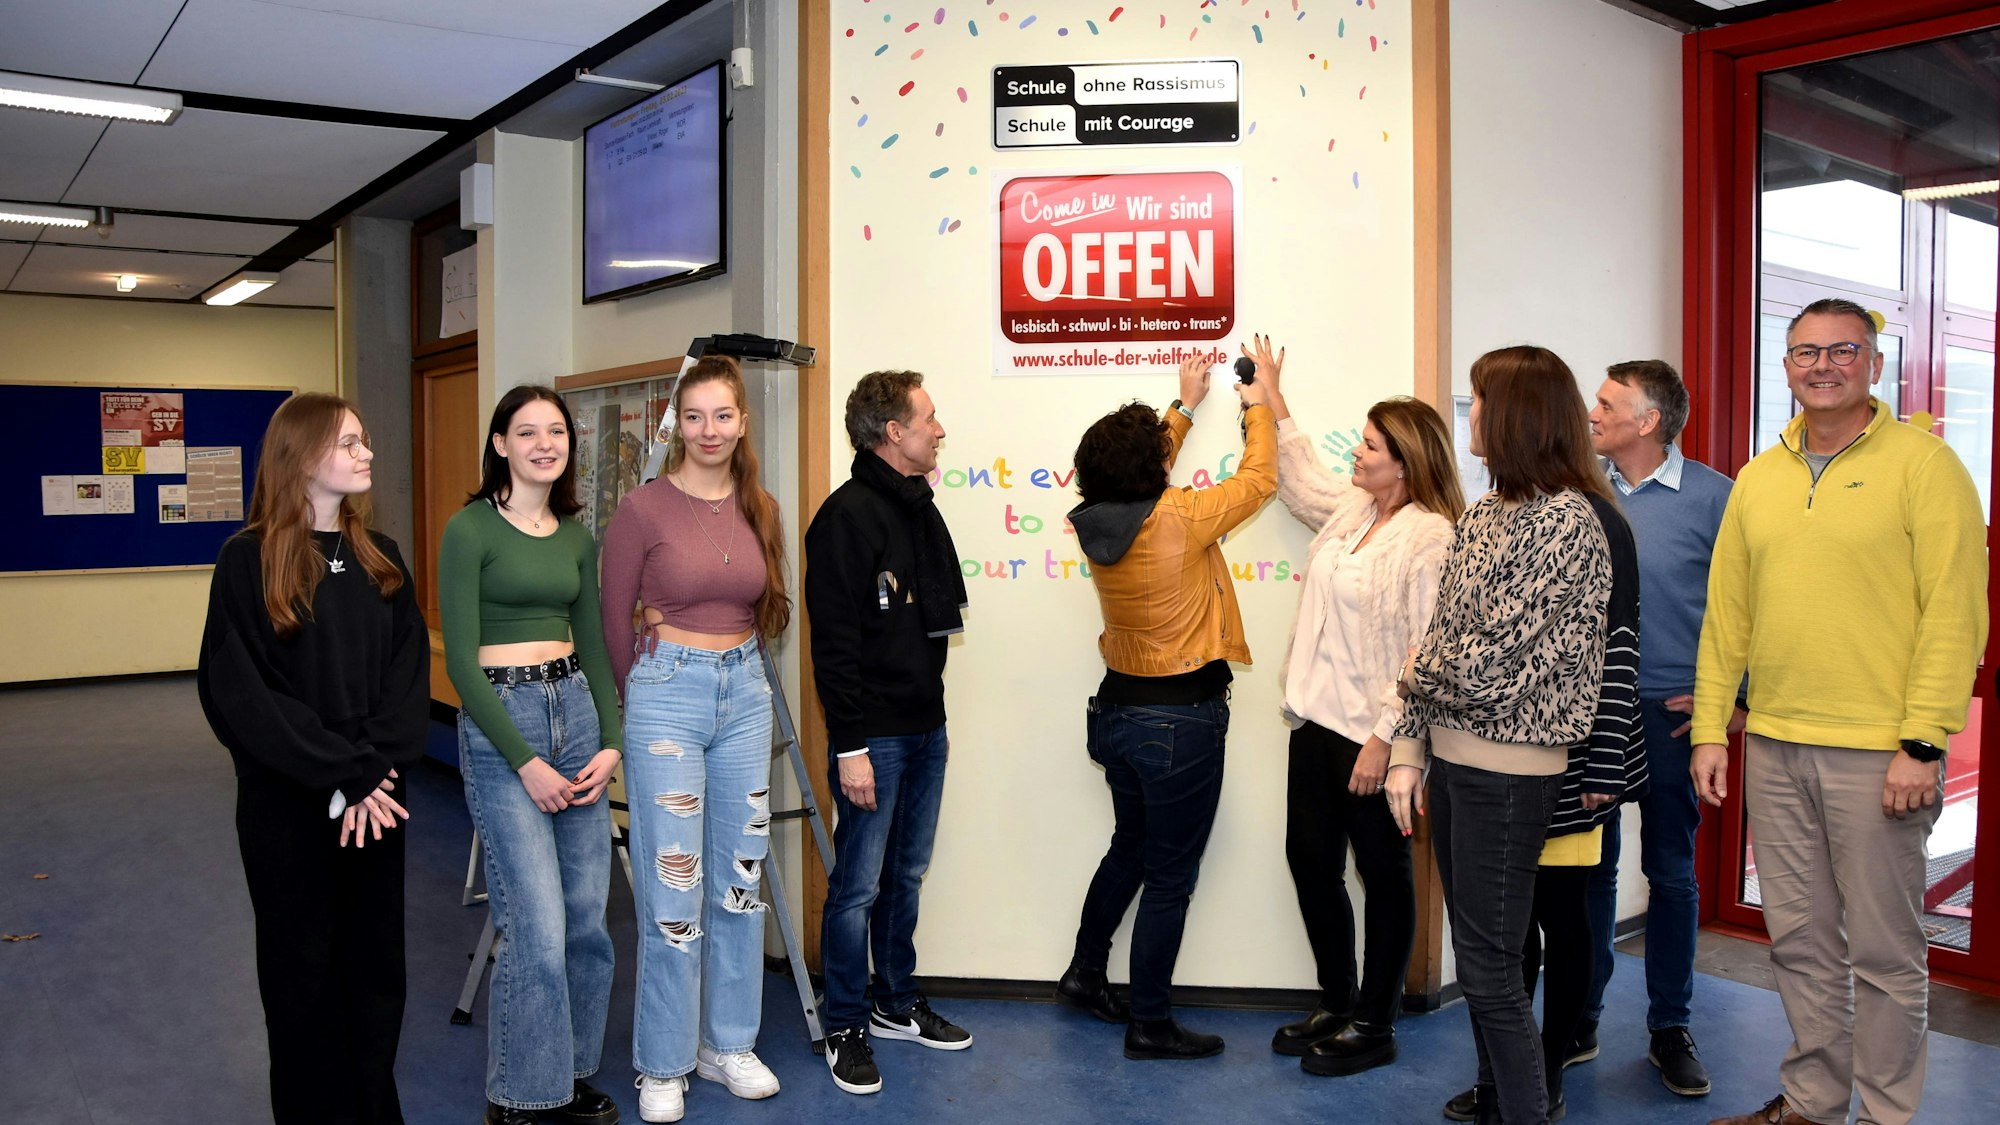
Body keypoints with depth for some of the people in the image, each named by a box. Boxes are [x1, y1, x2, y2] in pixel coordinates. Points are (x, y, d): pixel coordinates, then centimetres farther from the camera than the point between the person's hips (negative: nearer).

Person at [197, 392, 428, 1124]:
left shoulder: (379, 558, 7)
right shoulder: (250, 560, -7)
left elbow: (409, 674, 1)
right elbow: (240, 694, -13)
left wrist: (377, 770, -15)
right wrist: (343, 777, -17)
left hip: (376, 800, 4)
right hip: (288, 803, -4)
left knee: (377, 965, 11)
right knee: (302, 970, 9)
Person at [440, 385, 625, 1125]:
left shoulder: (577, 536, 11)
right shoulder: (470, 529, -7)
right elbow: (461, 660, -11)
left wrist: (610, 742, 1)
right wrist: (525, 763, -14)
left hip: (577, 712, 6)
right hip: (499, 726, -6)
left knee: (588, 920, 8)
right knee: (537, 931, -8)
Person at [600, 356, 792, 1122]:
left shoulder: (761, 510, 5)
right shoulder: (643, 510, -8)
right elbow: (614, 622, 0)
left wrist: (734, 670, 12)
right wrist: (648, 696, 8)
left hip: (744, 693, 5)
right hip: (666, 695, -4)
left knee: (740, 877, 11)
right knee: (673, 887, -1)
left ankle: (729, 1044, 27)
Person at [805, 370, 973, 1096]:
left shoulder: (919, 510, 13)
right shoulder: (848, 516, -15)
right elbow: (833, 642, -19)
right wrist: (850, 747, -20)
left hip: (925, 730, 8)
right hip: (874, 736, -8)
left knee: (907, 875, 17)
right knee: (858, 887, 1)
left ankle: (896, 1005, 31)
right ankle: (845, 1029, 16)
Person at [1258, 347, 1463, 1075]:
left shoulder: (1431, 536, -15)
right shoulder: (1350, 508, 9)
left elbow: (1426, 652, -20)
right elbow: (1300, 483, 31)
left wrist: (1384, 738, -22)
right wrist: (1276, 407, 30)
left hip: (1371, 732, -8)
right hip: (1317, 717, 9)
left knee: (1383, 875, 7)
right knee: (1310, 858, 14)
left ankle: (1373, 1027, 20)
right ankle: (1336, 1005, 31)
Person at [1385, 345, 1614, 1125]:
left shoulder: (1564, 521, -16)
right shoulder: (1484, 515, 11)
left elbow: (1490, 665, -20)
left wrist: (1417, 669, -1)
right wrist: (1409, 752, 5)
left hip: (1506, 770, -8)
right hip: (1455, 759, 8)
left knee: (1489, 966, 0)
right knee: (1475, 954, 18)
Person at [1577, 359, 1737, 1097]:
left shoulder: (1712, 496, -6)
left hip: (1669, 713, -2)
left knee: (1670, 871, 9)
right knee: (1590, 866, 10)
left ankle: (1670, 1028, 23)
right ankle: (1579, 1017, 22)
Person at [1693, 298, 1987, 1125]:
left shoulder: (1923, 465, -4)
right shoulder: (1758, 479, 11)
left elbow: (1956, 613, -10)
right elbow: (1725, 614, 11)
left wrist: (1923, 743, -14)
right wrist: (1711, 730, 7)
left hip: (1877, 752, -5)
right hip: (1773, 747, 5)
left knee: (1884, 950, 5)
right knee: (1799, 940, 14)